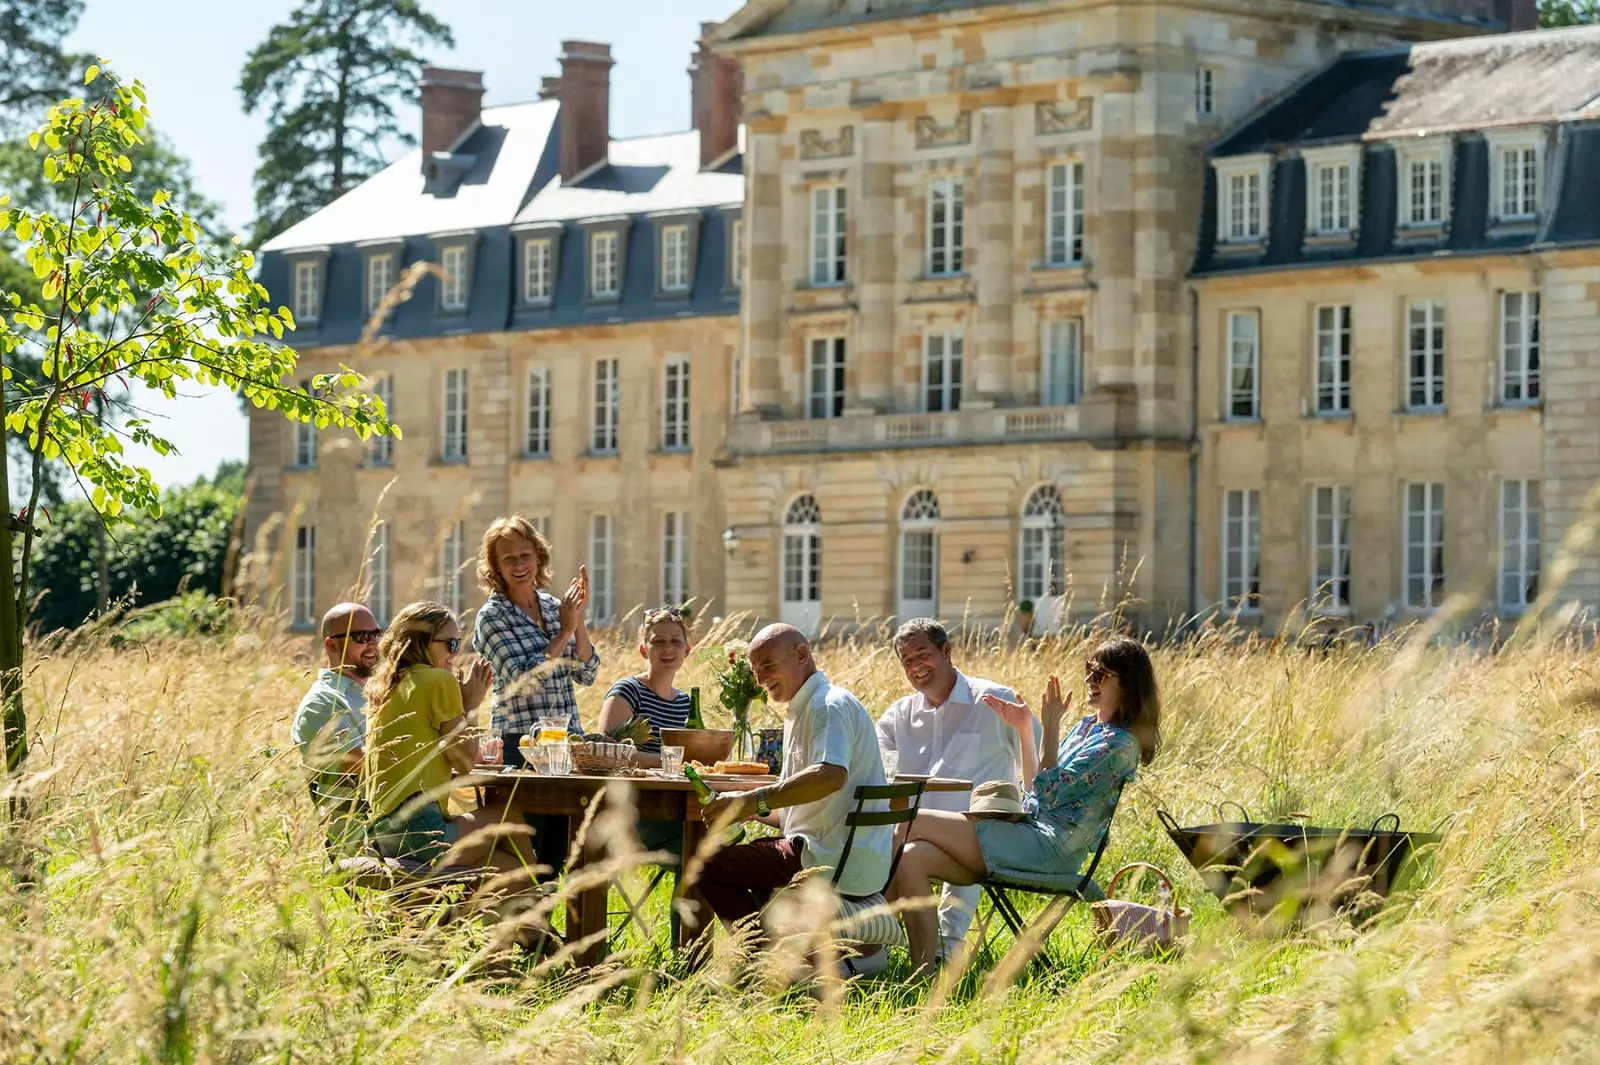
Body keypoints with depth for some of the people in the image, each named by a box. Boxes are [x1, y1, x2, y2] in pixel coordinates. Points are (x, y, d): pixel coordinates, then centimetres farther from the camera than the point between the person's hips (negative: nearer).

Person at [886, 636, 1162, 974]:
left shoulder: (1119, 743, -9)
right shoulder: (1087, 728, 21)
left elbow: (1051, 793, -15)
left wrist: (1051, 727, -14)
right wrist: (1024, 729, 19)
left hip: (1049, 850, -9)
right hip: (1029, 834, 9)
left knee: (915, 823, -13)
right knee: (911, 857, -10)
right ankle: (925, 971, -15)